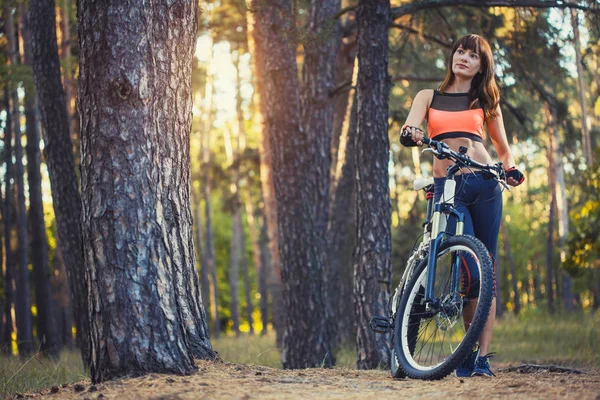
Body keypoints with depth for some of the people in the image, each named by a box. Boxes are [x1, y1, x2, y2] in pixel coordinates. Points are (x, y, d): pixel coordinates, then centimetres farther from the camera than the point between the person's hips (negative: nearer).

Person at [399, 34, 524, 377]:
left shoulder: (485, 101, 17)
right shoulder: (429, 97, 16)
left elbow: (504, 148, 24)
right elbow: (408, 127, -2)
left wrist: (511, 169, 6)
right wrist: (411, 135, -23)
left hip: (485, 184, 1)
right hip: (447, 186, -1)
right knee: (470, 270, -14)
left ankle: (482, 356, -3)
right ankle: (470, 352, 2)